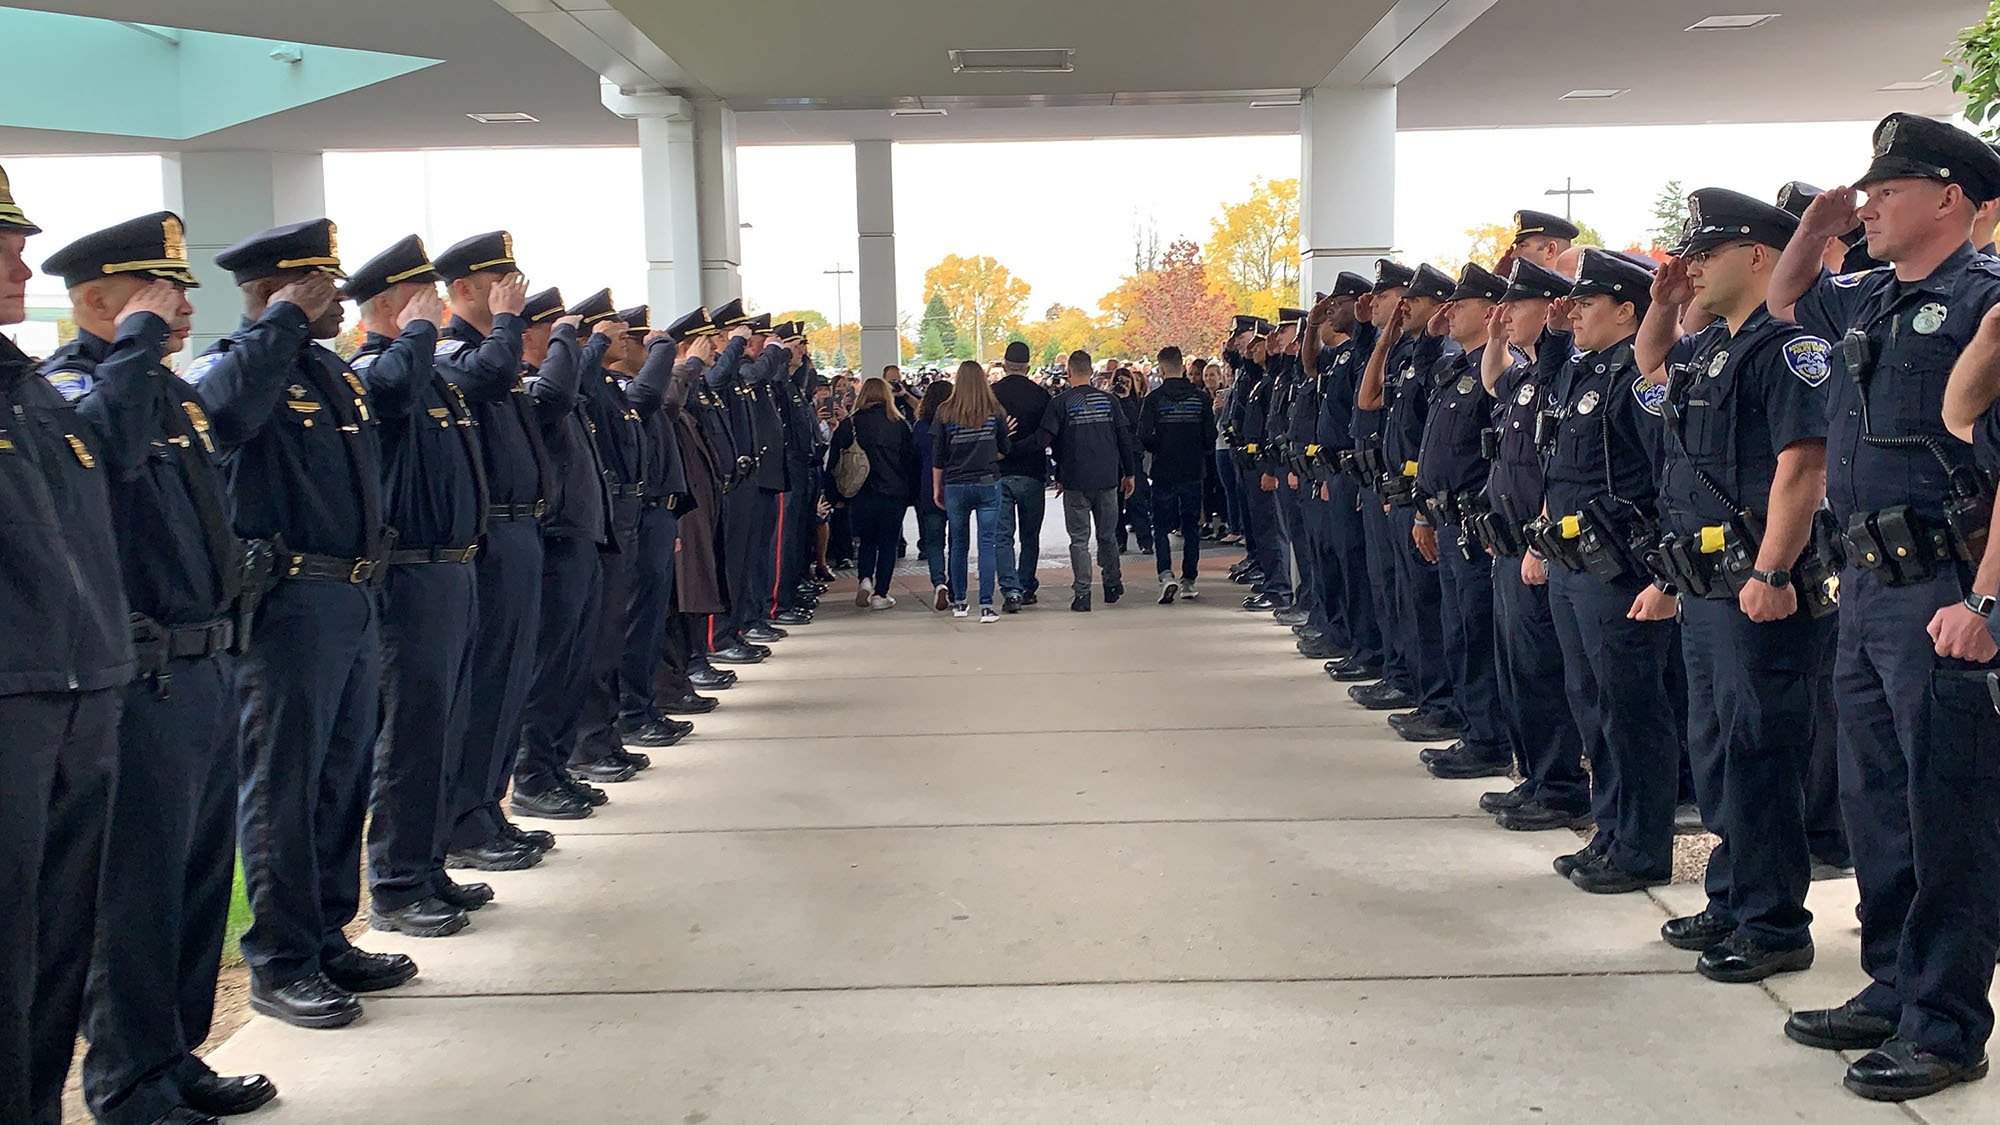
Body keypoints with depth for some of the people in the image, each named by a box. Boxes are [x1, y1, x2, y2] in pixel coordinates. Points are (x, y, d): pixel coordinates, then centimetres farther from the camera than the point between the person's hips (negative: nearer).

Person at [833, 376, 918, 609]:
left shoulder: (850, 424, -2)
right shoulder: (899, 424, 0)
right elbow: (911, 460, 3)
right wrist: (911, 493, 10)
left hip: (862, 494, 0)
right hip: (894, 494, 0)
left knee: (867, 540, 18)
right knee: (888, 542, 8)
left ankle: (865, 578, -3)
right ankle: (880, 594, 4)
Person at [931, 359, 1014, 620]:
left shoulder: (945, 412, -3)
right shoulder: (995, 412, -2)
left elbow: (938, 456, 1)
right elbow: (1006, 448, 7)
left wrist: (937, 488, 9)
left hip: (955, 486, 1)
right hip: (988, 483, -1)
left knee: (959, 544, 14)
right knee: (988, 544, 0)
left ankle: (959, 602, 21)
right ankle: (986, 606, -6)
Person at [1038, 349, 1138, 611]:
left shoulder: (1060, 403, -6)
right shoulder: (1109, 401, 4)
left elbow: (1044, 439, -12)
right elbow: (1125, 439, 7)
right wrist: (1129, 473, 15)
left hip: (1075, 482, -3)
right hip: (1107, 480, 3)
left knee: (1079, 539, 1)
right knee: (1107, 535, 17)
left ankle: (1082, 593, -5)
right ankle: (1112, 585, 24)